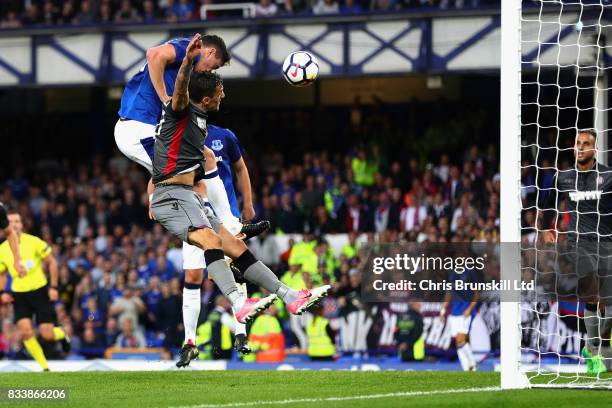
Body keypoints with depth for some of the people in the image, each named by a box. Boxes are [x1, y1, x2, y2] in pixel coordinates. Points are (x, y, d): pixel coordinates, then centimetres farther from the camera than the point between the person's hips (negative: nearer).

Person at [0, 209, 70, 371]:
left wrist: (53, 287, -6)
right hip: (19, 295, 2)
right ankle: (44, 367, -1)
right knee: (25, 331, -16)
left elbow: (52, 262, -1)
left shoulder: (34, 242, -10)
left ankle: (61, 334, 31)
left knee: (47, 335, -7)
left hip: (40, 291, -2)